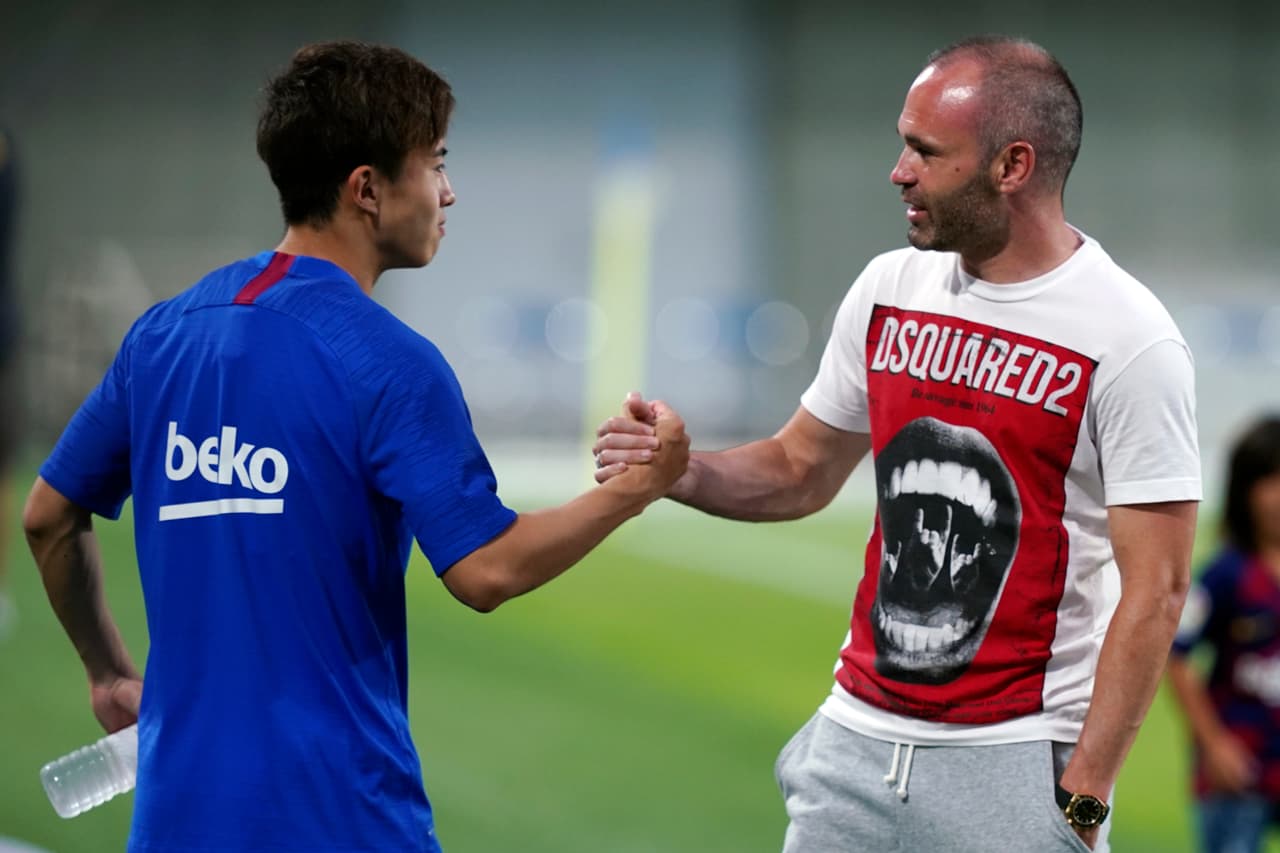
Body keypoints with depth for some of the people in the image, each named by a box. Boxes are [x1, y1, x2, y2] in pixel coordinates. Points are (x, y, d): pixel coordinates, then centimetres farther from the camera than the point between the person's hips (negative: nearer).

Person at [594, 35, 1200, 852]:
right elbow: (801, 471, 17)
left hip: (1014, 764, -5)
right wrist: (679, 471, -3)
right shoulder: (891, 290, 5)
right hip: (858, 737, 5)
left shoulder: (1130, 344, -12)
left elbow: (1154, 592, -11)